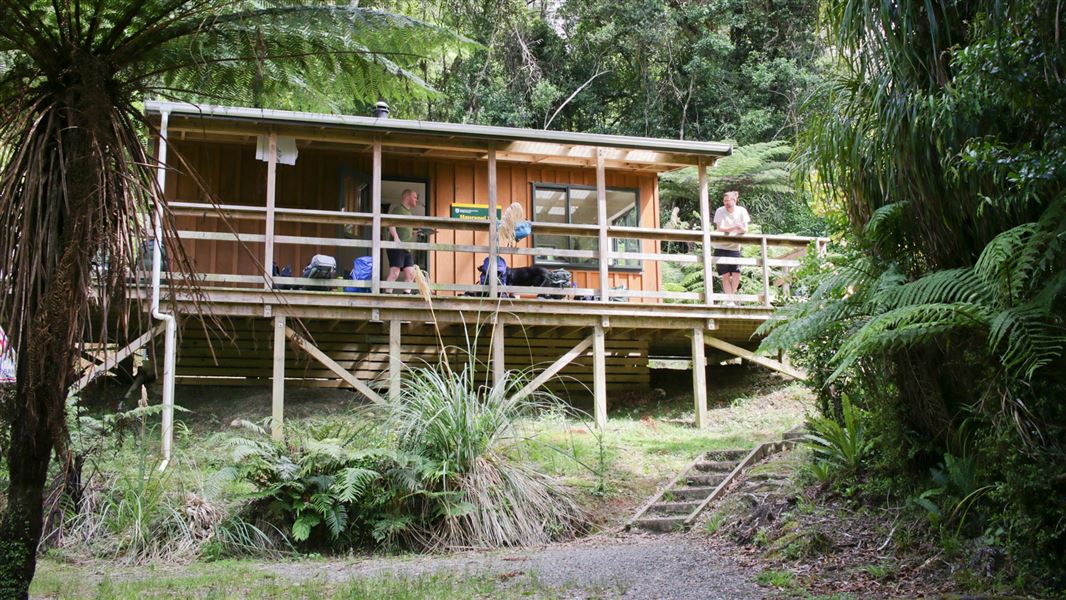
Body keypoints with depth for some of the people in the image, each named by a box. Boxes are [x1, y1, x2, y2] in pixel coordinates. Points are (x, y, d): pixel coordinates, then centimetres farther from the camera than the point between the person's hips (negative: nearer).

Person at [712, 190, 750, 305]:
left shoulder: (741, 211, -4)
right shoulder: (720, 211, -10)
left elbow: (746, 230, -8)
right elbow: (720, 229, -18)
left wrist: (742, 229, -32)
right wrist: (734, 228, -33)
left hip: (735, 247, 2)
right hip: (721, 247, -2)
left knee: (736, 274, -9)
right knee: (725, 275, -3)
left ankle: (731, 294, 14)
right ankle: (729, 300, 4)